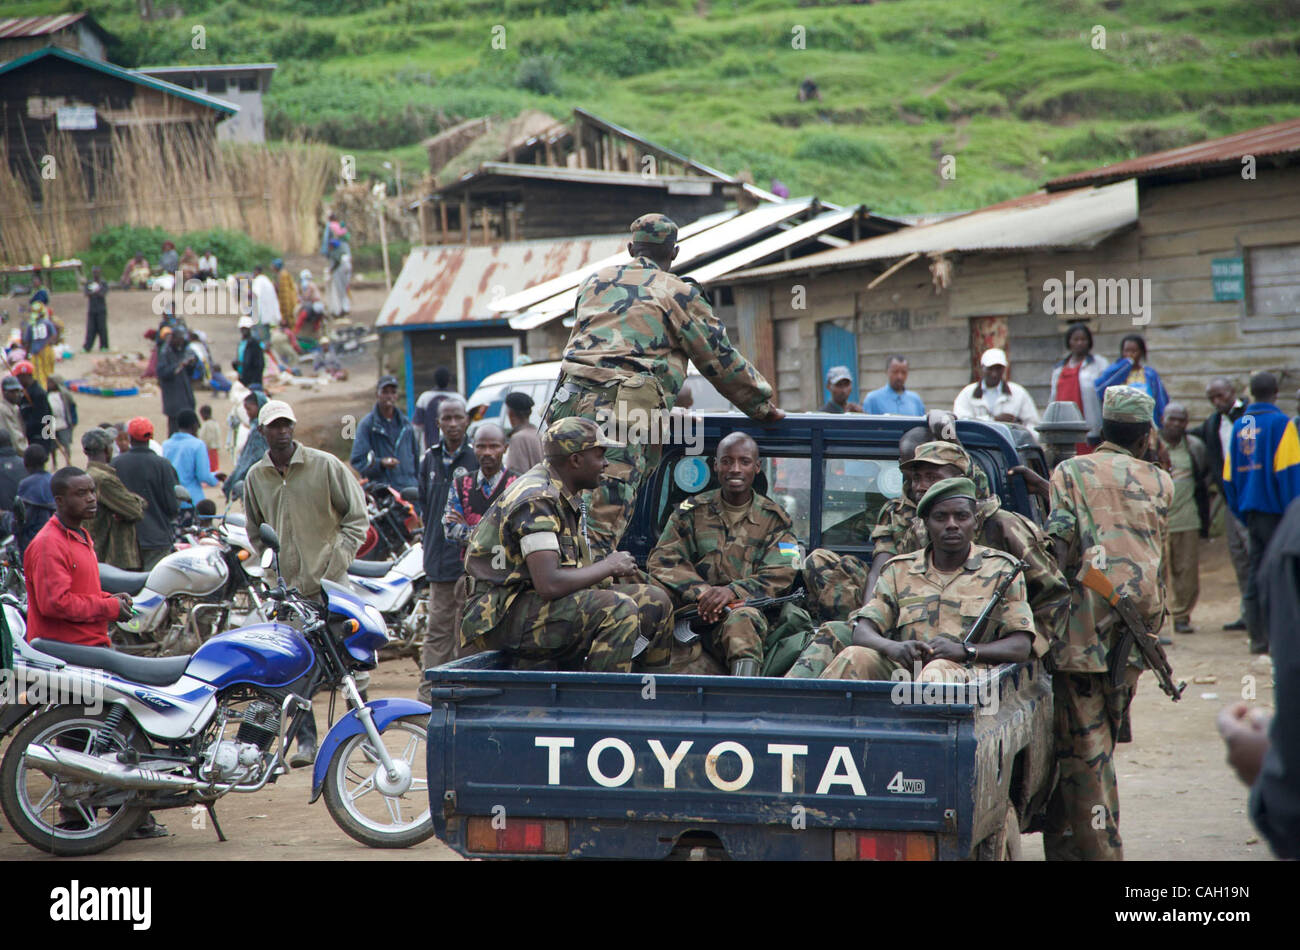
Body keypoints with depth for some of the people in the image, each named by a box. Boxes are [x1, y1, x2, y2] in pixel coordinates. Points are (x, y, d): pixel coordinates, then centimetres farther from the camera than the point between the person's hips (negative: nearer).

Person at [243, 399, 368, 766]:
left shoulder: (325, 465, -2)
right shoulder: (255, 477, 9)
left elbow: (356, 515, 3)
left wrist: (338, 560, -7)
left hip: (328, 584, -3)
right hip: (284, 586, 3)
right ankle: (306, 740, 4)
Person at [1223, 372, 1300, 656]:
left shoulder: (1239, 426, 10)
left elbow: (1229, 475, 13)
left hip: (1250, 511, 6)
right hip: (1274, 509, -6)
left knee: (1256, 571, 10)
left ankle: (1257, 636, 10)